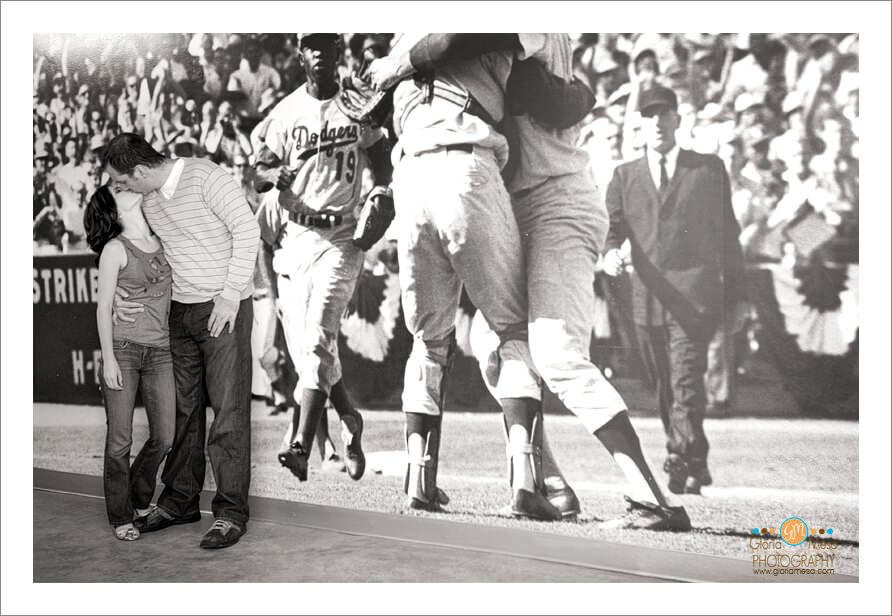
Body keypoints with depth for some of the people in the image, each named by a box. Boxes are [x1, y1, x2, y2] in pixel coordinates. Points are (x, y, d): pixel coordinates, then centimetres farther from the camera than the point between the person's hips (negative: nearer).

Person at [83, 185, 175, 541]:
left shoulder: (161, 242, 10)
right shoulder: (115, 249, -4)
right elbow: (104, 306, -3)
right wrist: (108, 358, -7)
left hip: (160, 351, 4)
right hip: (123, 348, -4)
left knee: (164, 437, 5)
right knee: (120, 439, 1)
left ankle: (140, 501, 29)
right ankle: (120, 516, 16)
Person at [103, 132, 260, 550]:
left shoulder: (205, 177, -12)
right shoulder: (146, 199, 9)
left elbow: (247, 230, -15)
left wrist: (231, 295, -17)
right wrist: (116, 296, 3)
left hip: (223, 310, -7)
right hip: (180, 312, 7)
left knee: (228, 410, -5)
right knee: (184, 409, 12)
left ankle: (231, 511, 2)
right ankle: (180, 500, 25)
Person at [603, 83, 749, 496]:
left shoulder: (709, 169, 11)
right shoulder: (625, 176, 15)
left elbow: (727, 233, 11)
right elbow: (611, 226, 7)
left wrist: (736, 295, 9)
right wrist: (610, 252, -18)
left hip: (696, 296, -3)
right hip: (647, 299, 3)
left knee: (686, 383, -16)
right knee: (666, 389, 10)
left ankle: (684, 467, -9)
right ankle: (694, 467, 25)